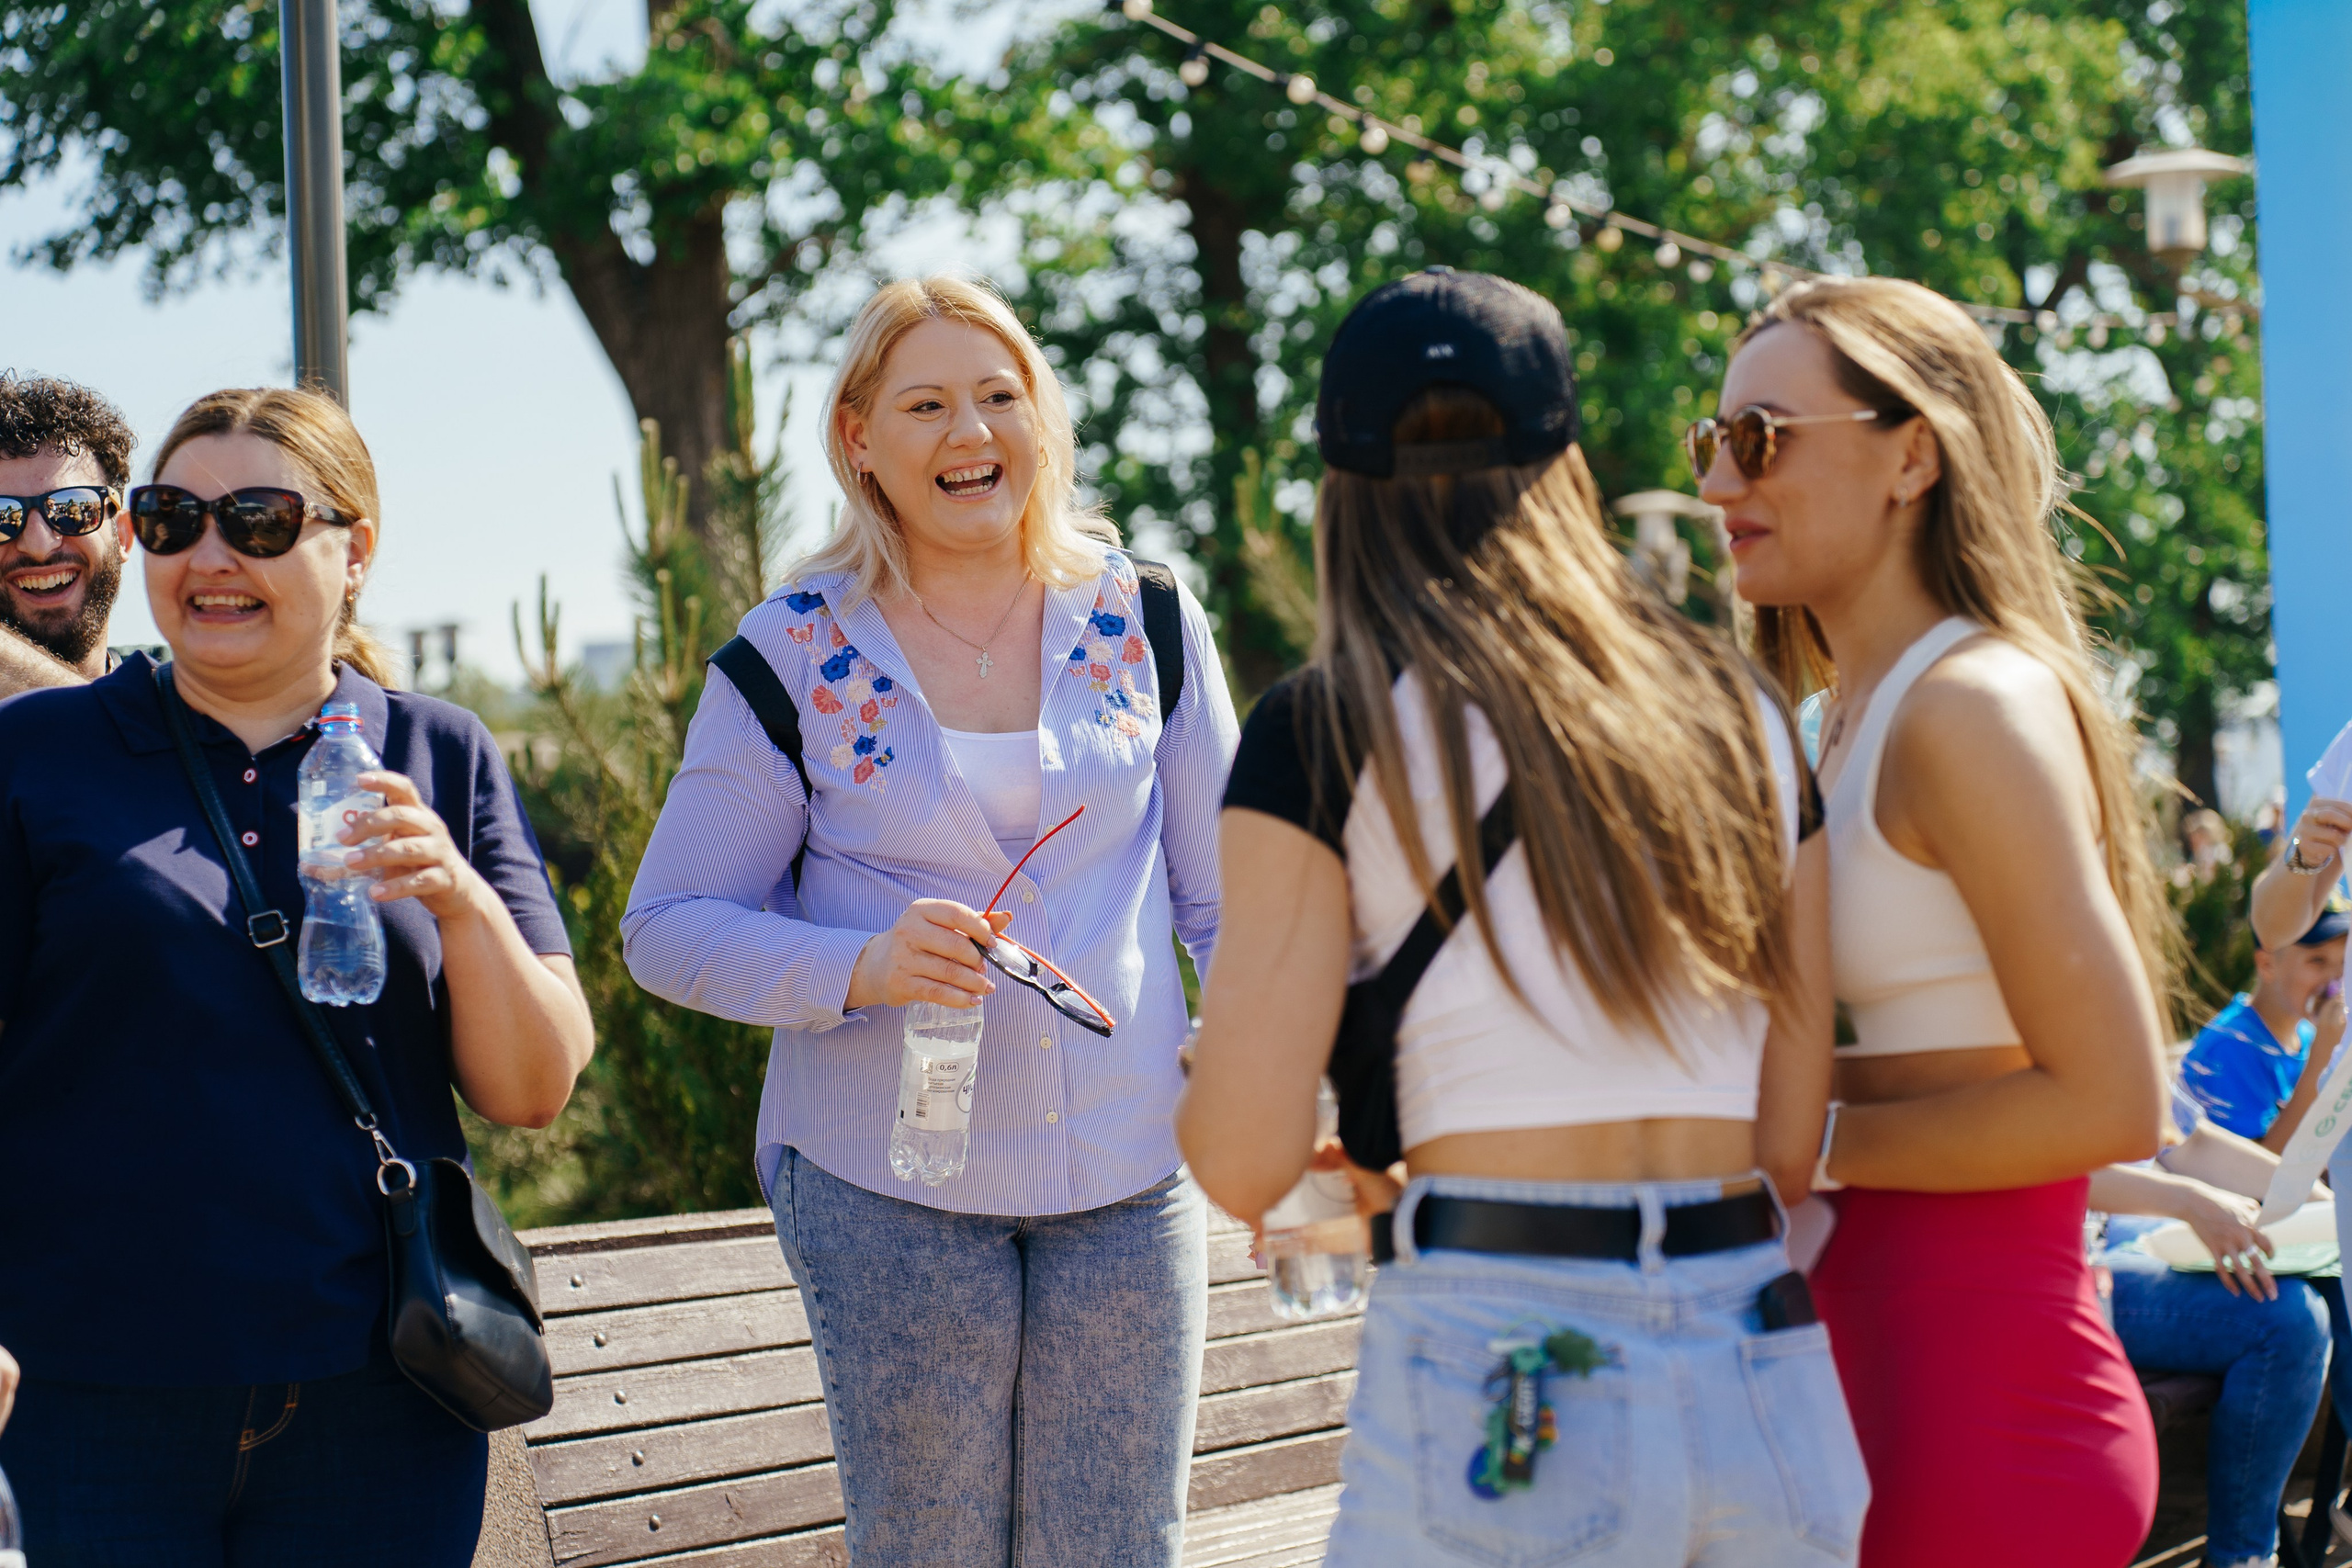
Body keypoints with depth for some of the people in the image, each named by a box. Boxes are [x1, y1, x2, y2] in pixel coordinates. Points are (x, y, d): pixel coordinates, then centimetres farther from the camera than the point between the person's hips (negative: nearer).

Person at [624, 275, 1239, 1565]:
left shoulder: (1145, 624, 4)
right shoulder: (794, 657, -4)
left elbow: (1227, 899, 11)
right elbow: (669, 927, -2)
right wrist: (861, 968, -19)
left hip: (1128, 1174, 2)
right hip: (887, 1193, -2)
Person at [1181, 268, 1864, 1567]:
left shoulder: (1328, 727, 0)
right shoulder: (1742, 716, 13)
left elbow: (1246, 1159, -4)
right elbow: (1787, 1142, 13)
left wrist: (1187, 1077, 18)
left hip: (1504, 1375, -4)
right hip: (1768, 1386, 5)